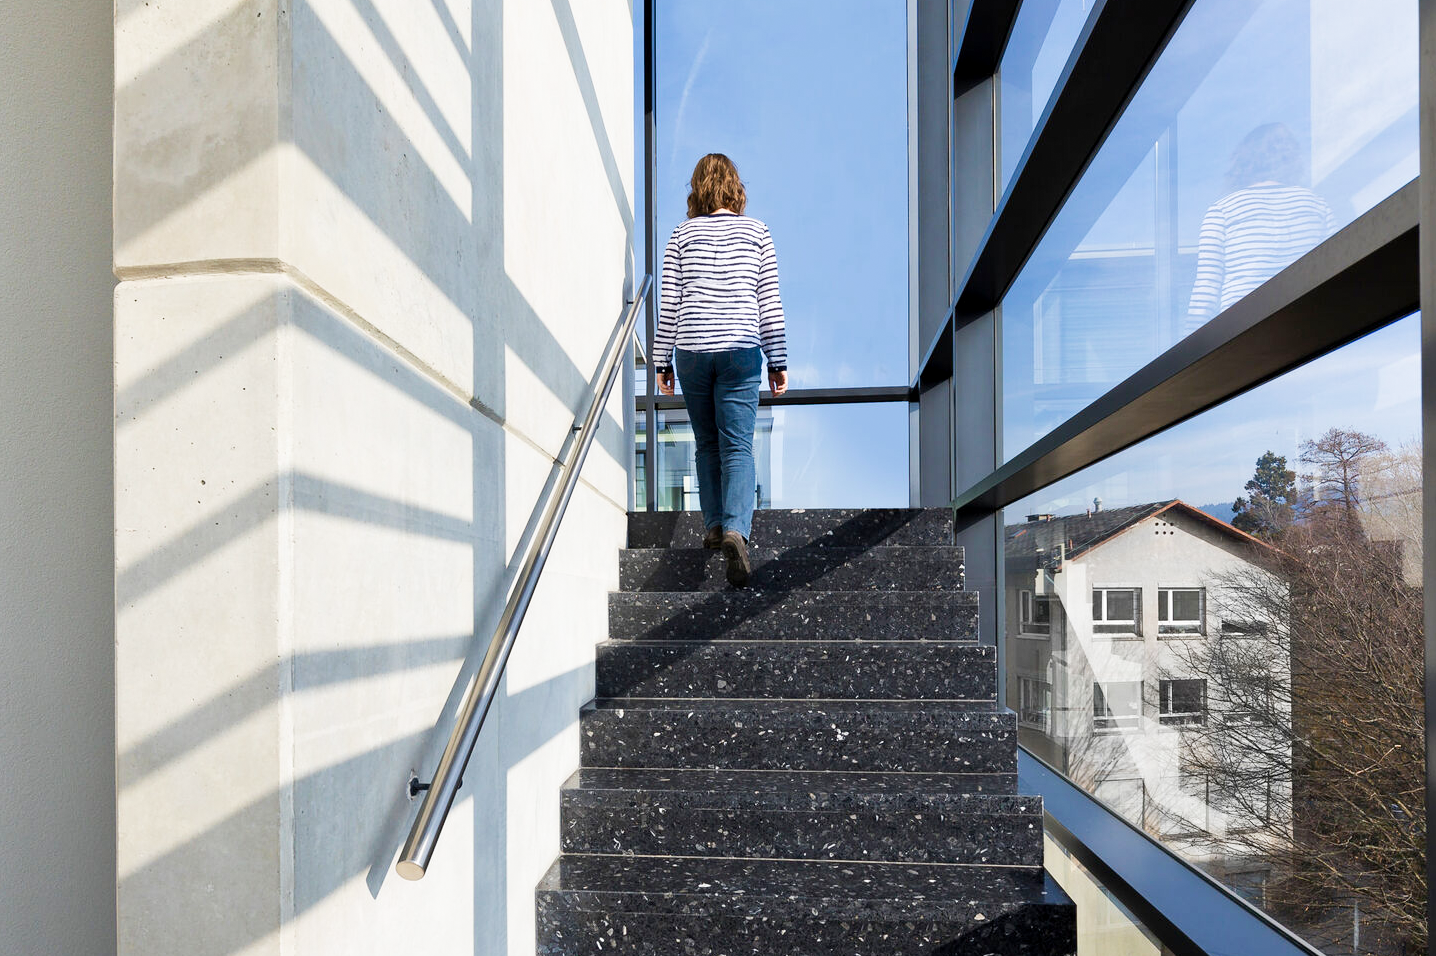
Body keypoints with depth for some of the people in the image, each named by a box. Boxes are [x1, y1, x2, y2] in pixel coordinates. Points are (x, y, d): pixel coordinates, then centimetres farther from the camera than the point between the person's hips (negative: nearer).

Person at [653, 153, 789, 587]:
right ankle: (735, 528, -21)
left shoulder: (682, 234, 5)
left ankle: (714, 525, 22)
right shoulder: (756, 232, 5)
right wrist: (779, 360, 8)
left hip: (692, 351, 1)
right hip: (741, 350, -1)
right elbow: (769, 302, 3)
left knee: (707, 444, 15)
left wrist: (661, 360, 8)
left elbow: (669, 302, 3)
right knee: (738, 446, -3)